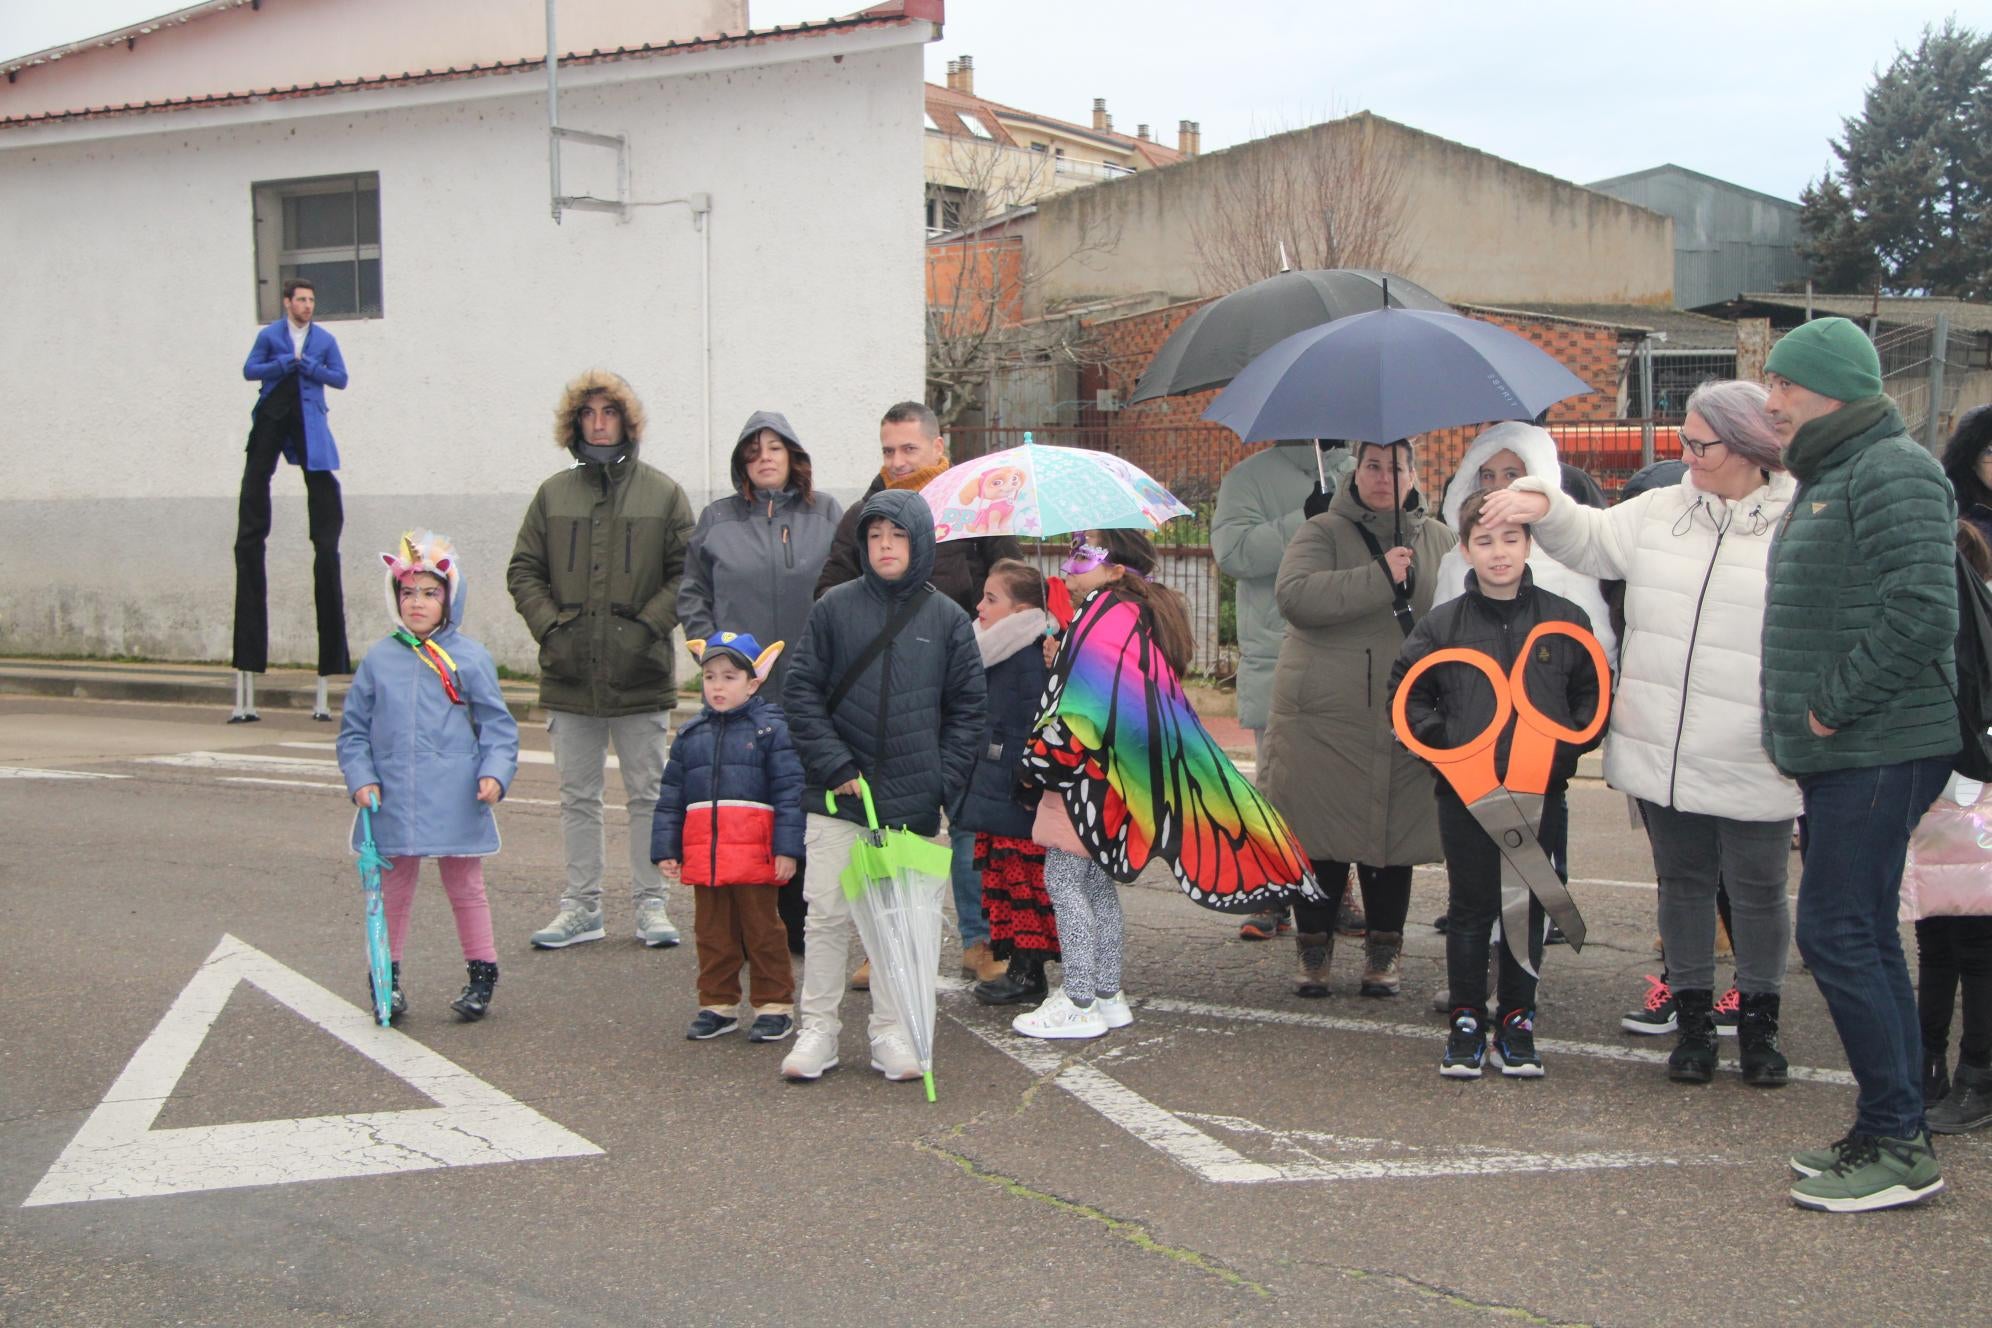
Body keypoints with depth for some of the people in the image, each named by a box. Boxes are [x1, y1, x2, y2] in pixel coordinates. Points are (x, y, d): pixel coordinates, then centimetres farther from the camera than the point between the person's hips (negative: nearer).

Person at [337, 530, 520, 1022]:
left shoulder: (470, 658, -1)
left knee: (465, 888, 9)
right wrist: (360, 778, -3)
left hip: (456, 802, -2)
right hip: (393, 805, 2)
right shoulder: (379, 660, 4)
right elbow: (353, 728, 9)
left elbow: (498, 725, 2)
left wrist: (495, 773, -12)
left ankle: (482, 976, 20)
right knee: (393, 889, 11)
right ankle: (387, 978, 22)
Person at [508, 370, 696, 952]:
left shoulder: (663, 494, 1)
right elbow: (524, 571, 9)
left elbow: (686, 575, -1)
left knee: (647, 794, 5)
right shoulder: (554, 494, 7)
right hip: (569, 673, 2)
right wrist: (550, 627, -4)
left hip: (640, 673, -2)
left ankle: (651, 903, 14)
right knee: (577, 795, 9)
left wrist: (647, 627, -12)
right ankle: (581, 904, 18)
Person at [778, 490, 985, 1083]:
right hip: (837, 797, -1)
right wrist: (835, 767, -8)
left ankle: (890, 1032, 18)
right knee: (827, 915, 1)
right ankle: (818, 1029, 13)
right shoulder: (835, 608, 1)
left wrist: (944, 779, -3)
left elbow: (967, 709, 7)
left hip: (913, 801, 1)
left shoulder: (947, 618, 4)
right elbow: (801, 694, 1)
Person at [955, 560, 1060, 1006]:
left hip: (1018, 801, -10)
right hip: (992, 793, 10)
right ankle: (1017, 966, 20)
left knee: (1022, 883, -2)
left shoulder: (1030, 658, -17)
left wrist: (1030, 783, -20)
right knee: (999, 881, 13)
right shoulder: (992, 655, 13)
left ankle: (1029, 972, 5)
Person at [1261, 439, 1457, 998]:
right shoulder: (1322, 533, 0)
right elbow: (1295, 596, -18)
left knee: (1393, 833, 7)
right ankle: (1313, 948, 16)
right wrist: (1379, 577, -22)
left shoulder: (1440, 541, 12)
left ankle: (1383, 952, 20)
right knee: (1321, 837, 1)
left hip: (1405, 720, 3)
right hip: (1322, 717, -3)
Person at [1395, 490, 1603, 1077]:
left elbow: (1593, 693, 9)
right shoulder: (1441, 624, 1)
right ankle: (1467, 1022, 14)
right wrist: (1440, 740, -5)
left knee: (1527, 908, 8)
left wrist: (1569, 743, -5)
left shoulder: (1565, 620, 3)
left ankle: (1517, 1021, 18)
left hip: (1540, 788, 1)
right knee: (1470, 907, 5)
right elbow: (1406, 691, 7)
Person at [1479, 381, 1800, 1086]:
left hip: (1750, 766, -4)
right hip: (1662, 755, 4)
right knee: (1682, 882, 15)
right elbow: (1589, 539, 16)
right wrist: (1543, 504, -4)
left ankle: (1759, 1021, 26)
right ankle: (1692, 1015, 29)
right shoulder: (1660, 512, 7)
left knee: (1756, 891, 9)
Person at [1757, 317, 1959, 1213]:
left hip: (1880, 751, -10)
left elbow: (1922, 614, -24)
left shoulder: (1892, 474, -13)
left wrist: (1836, 704, -17)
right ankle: (1895, 1135, 21)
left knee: (1837, 933, -10)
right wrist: (1803, 720, 16)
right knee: (1863, 936, 13)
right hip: (1845, 750, 10)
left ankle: (1897, 1145, -2)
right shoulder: (1828, 477, 19)